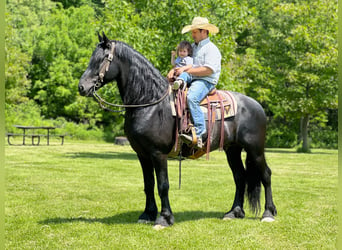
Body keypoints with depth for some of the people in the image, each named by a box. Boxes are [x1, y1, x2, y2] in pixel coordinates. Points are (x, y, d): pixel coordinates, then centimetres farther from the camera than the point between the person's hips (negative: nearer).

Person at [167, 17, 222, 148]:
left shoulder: (211, 49, -3)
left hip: (206, 81, -9)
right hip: (190, 78, 9)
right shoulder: (193, 47, 23)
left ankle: (199, 133, -38)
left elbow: (209, 70, -16)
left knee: (191, 98, -33)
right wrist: (175, 70, 0)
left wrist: (186, 70, -14)